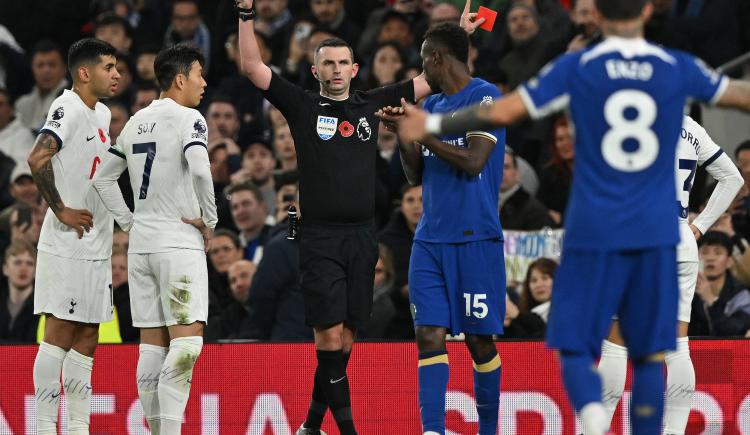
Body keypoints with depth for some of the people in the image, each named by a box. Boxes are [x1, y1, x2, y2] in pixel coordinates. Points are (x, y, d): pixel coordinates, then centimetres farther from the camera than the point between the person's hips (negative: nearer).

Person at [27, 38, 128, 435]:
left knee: (87, 336, 9)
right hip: (67, 247, -9)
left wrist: (127, 220, 23)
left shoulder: (102, 114, 16)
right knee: (60, 333, -7)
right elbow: (37, 159, -28)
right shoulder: (68, 108, -14)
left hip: (96, 245, 9)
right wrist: (60, 210, -22)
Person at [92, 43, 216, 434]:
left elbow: (103, 179, 21)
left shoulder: (136, 123, 14)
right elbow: (199, 168, -25)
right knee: (186, 343, -11)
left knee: (152, 347, 8)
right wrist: (210, 220, -13)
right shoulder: (188, 119, -9)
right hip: (180, 244, -7)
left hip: (141, 242, 8)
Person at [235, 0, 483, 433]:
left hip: (362, 237, 4)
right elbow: (253, 67, -2)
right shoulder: (302, 106, 4)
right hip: (321, 238, -4)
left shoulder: (371, 106, 12)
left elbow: (429, 80, 18)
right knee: (330, 334, -10)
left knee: (346, 335, 7)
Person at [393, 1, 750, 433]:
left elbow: (502, 112, -4)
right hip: (656, 233, 1)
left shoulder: (575, 68, -3)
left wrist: (432, 125, 9)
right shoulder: (679, 68, 2)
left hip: (594, 232, -1)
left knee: (575, 347, 2)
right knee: (651, 352, 8)